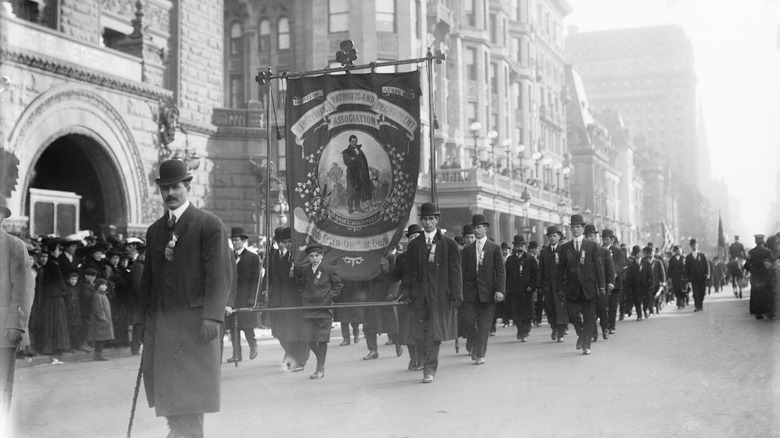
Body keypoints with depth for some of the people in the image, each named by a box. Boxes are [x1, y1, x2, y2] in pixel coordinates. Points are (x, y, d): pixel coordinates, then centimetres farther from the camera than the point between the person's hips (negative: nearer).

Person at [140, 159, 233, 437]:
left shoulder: (210, 225, -4)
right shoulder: (154, 231, 15)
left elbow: (221, 275, -10)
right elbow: (148, 276, 16)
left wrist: (212, 316, -18)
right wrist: (143, 315, 10)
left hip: (193, 319, -5)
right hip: (159, 320, 6)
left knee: (191, 386, 0)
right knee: (161, 381, 6)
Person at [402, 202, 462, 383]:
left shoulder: (449, 244, 4)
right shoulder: (414, 245, 12)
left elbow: (455, 272, 1)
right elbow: (410, 271, 11)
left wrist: (456, 296, -4)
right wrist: (407, 293, 3)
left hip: (440, 295, -2)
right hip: (419, 295, 2)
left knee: (434, 333, -4)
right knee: (418, 333, -1)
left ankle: (429, 369, 3)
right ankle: (430, 364, 21)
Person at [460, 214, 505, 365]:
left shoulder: (494, 248, 4)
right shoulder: (467, 249, 11)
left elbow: (501, 270, -1)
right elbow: (462, 272, 10)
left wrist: (500, 290, -12)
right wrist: (460, 291, 3)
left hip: (487, 291, -2)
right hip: (470, 291, 2)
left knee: (484, 324, 0)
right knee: (468, 319, -7)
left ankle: (480, 355, 9)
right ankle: (475, 344, 21)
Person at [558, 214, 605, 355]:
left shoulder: (592, 246, 5)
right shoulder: (565, 247, 9)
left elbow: (598, 266, 3)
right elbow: (561, 268, 9)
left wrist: (601, 286, -2)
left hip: (588, 287, -1)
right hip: (572, 287, 1)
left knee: (588, 318, 0)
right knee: (572, 315, -7)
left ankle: (586, 345, 9)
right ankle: (581, 334, 22)